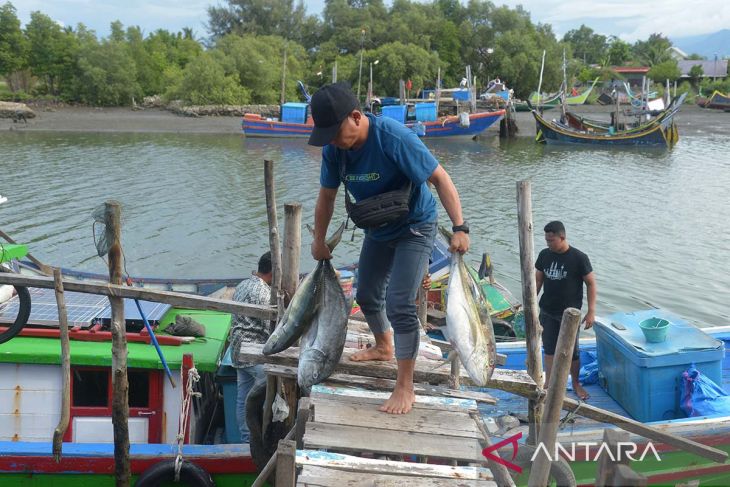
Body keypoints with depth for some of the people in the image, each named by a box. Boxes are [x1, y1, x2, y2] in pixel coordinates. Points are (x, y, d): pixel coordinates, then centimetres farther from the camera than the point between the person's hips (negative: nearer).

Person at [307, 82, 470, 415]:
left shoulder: (394, 138, -33)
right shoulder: (334, 149, -14)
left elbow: (439, 178, -29)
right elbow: (326, 197, 0)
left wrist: (459, 227, -35)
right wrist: (319, 242, 8)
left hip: (414, 228, -7)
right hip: (377, 229, 7)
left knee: (399, 304, -16)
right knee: (367, 295, 20)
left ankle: (405, 387, -3)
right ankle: (384, 347, 49)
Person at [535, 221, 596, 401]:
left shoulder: (579, 258, -14)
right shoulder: (544, 255, -1)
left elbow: (591, 283, -9)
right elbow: (538, 280, 9)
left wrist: (591, 311, -12)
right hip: (547, 312, 4)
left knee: (572, 351, 7)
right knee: (549, 349, 11)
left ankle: (576, 384, 27)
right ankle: (548, 384, 24)